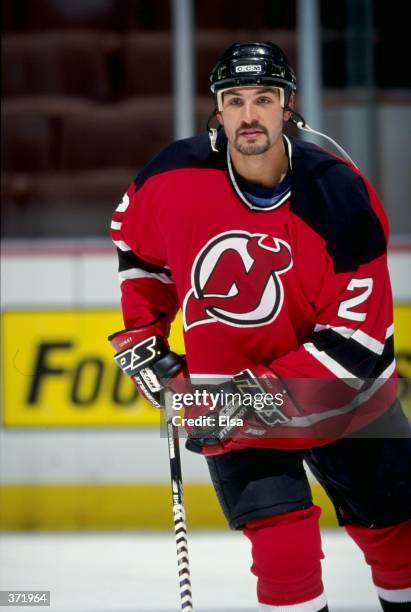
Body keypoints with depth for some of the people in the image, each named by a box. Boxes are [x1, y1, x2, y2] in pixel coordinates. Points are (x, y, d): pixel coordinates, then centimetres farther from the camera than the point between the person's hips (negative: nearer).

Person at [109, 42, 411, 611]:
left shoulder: (340, 197, -23)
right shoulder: (177, 175, -16)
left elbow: (356, 339, -24)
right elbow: (134, 239, 9)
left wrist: (261, 393, -30)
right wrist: (142, 337, 6)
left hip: (342, 394, 0)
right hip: (226, 394, 0)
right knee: (282, 542, -13)